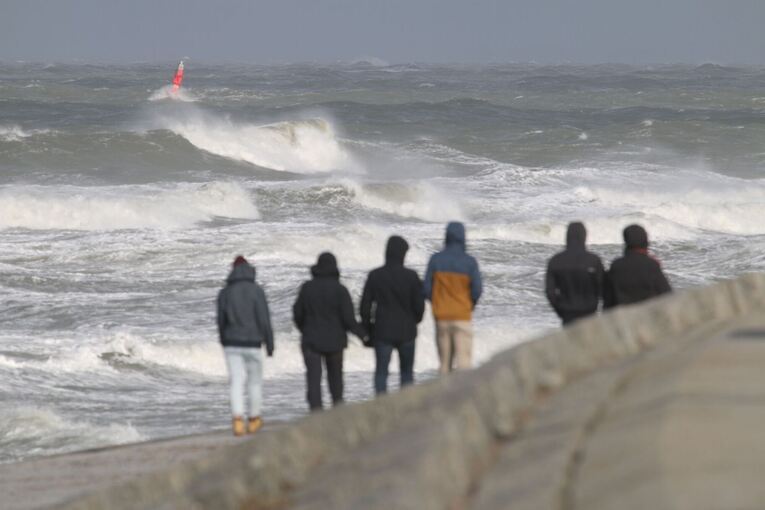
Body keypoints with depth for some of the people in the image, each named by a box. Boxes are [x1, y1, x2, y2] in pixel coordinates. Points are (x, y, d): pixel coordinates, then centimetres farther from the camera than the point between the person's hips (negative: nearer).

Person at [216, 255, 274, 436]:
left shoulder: (224, 292, 1)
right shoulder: (256, 290, -9)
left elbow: (221, 321, 7)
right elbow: (264, 319, -10)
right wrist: (270, 343, -1)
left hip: (231, 345, 2)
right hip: (252, 344, -2)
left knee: (237, 383, -1)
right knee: (255, 382, 14)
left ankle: (238, 420, -18)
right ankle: (254, 420, 24)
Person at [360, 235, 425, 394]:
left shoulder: (375, 276, -6)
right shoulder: (411, 277, -8)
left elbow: (365, 306, -4)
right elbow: (419, 305, -6)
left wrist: (367, 328, 9)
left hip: (383, 332, 0)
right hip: (406, 331, 0)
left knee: (381, 372, 3)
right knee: (407, 372, 15)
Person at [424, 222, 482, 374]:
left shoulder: (435, 260, -3)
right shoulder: (470, 262, -9)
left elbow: (427, 289, -2)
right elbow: (477, 290, -9)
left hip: (441, 317, 3)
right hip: (462, 316, -3)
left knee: (444, 360, 12)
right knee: (463, 359, -5)